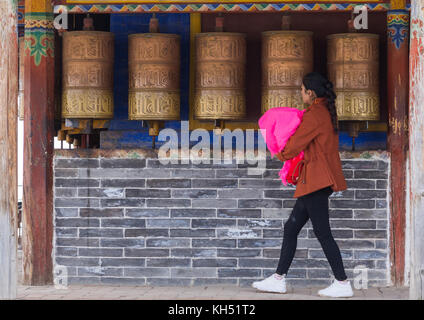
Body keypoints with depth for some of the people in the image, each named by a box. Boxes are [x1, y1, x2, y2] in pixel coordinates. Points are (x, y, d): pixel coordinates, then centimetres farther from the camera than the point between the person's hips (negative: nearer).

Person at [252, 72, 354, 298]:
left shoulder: (314, 114, -14)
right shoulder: (327, 112, 16)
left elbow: (296, 144, -11)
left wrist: (281, 154, 8)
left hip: (317, 181, -10)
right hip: (317, 182, 10)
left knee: (322, 232, -8)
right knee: (291, 227, 13)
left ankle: (342, 284, -5)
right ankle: (278, 279, 17)